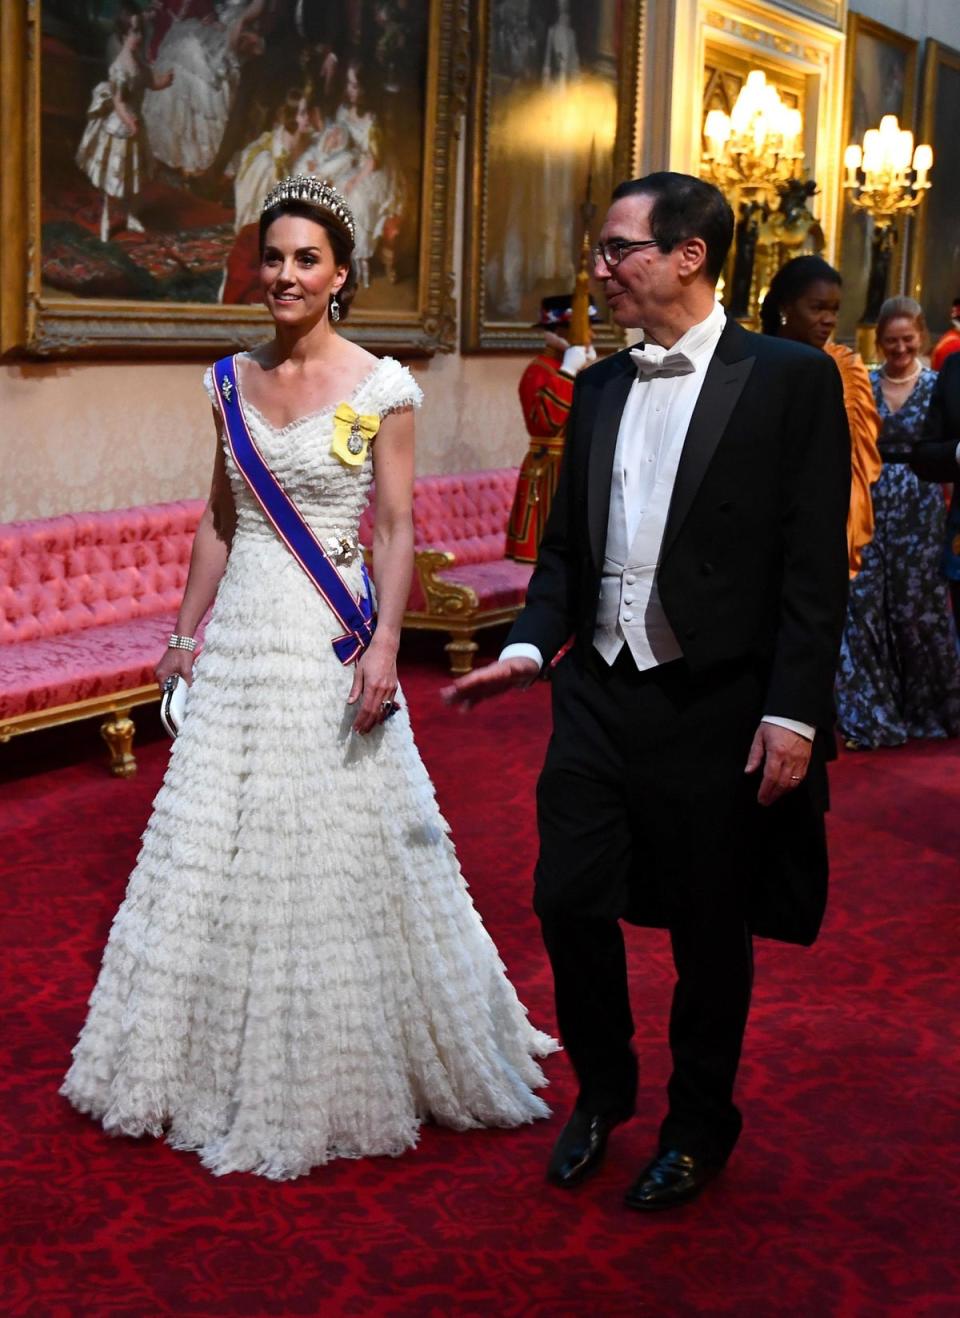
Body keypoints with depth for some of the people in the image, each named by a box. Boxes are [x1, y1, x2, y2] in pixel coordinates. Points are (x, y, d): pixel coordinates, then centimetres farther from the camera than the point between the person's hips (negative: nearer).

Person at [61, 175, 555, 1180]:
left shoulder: (381, 389, -6)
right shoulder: (231, 382, 8)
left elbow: (398, 530, -7)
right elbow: (218, 519, 12)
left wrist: (384, 645, -17)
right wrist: (187, 629, 10)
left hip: (330, 642, -5)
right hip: (240, 634, 5)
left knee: (335, 851, 2)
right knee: (218, 850, 11)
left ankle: (340, 1072, 21)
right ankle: (229, 1062, 28)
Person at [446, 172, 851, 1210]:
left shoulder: (791, 380, -7)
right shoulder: (598, 387, 10)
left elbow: (815, 566, -10)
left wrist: (793, 713, -14)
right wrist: (531, 646, 0)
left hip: (716, 703, -4)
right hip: (599, 690, 5)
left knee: (710, 930, 9)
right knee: (568, 900, 5)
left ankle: (698, 1129, 30)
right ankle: (602, 1089, 31)